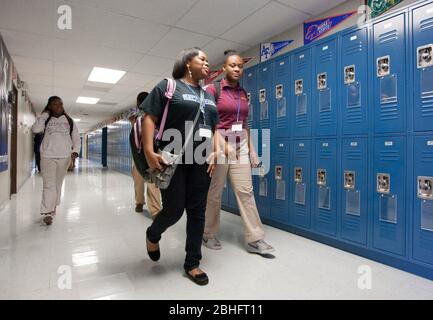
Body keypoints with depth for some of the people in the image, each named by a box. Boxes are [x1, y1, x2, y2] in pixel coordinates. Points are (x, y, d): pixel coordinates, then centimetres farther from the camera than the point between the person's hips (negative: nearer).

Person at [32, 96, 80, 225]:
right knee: (49, 185, -8)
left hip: (64, 157, 2)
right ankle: (47, 213, -7)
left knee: (58, 184, 12)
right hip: (47, 156, -2)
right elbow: (35, 129, -12)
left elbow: (76, 138, 7)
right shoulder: (46, 120, 6)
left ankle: (53, 207, 28)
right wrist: (44, 115, -6)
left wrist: (75, 151, -8)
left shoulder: (69, 121, 8)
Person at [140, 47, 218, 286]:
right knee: (173, 210, -1)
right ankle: (152, 235, 34)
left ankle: (192, 263, 21)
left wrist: (215, 153, 4)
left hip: (201, 162, 6)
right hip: (174, 160, -5)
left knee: (197, 211, 6)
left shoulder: (208, 95, 19)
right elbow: (149, 119, -7)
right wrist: (149, 151, -18)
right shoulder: (168, 86, 1)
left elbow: (214, 128, 18)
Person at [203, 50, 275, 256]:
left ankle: (254, 239, 8)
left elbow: (245, 123, 17)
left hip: (241, 145, 5)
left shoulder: (243, 93, 15)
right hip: (218, 142, -5)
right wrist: (220, 144, -19)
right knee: (214, 192, 4)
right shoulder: (213, 89, -2)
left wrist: (251, 147, 12)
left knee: (246, 190, 1)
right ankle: (209, 235, 22)